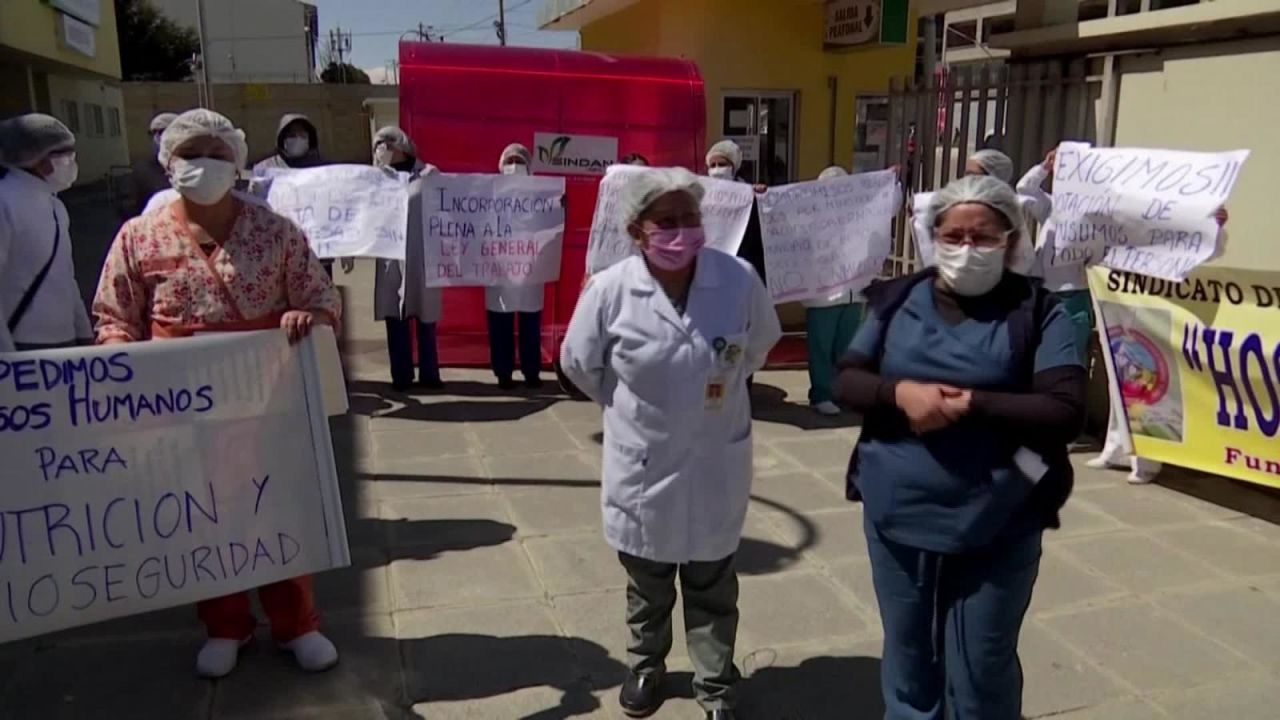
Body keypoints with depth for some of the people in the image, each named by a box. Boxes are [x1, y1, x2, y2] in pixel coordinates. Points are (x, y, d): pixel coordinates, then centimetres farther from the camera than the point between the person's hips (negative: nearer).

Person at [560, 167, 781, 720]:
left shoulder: (739, 280, -14)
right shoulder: (609, 290, -17)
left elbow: (757, 348, 6)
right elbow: (579, 364, 0)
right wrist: (628, 407, 6)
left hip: (715, 466, 0)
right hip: (643, 465, 0)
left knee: (712, 586, 18)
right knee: (647, 583, 22)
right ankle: (645, 666, 46)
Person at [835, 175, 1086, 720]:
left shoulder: (1038, 312, -6)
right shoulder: (898, 299, 3)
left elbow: (1066, 413, -13)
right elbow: (845, 381, 1)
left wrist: (974, 403, -23)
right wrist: (900, 393, -18)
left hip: (996, 528, -3)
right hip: (896, 516, 3)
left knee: (980, 674, 11)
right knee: (906, 659, 20)